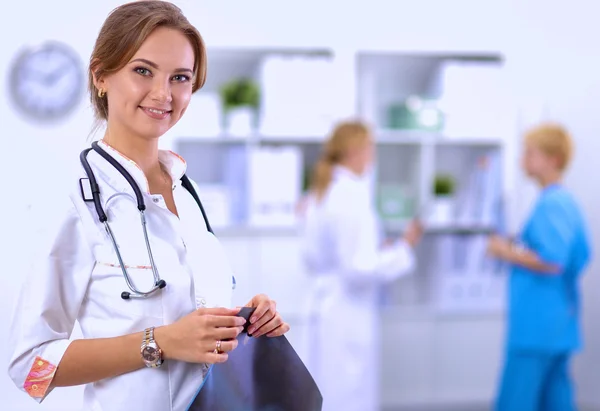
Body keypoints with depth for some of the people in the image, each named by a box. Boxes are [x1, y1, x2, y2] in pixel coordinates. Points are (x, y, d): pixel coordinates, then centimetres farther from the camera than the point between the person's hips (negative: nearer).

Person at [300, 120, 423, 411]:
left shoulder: (321, 193, 8)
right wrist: (403, 248, -10)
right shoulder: (352, 198, -20)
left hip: (327, 306, 9)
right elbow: (360, 268, -21)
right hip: (350, 313, -9)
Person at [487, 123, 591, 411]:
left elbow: (552, 262, -23)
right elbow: (581, 256, 22)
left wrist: (508, 253, -11)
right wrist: (519, 249, 16)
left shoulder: (550, 205, -16)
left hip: (536, 327, -10)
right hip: (560, 327, 10)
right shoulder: (568, 202, 14)